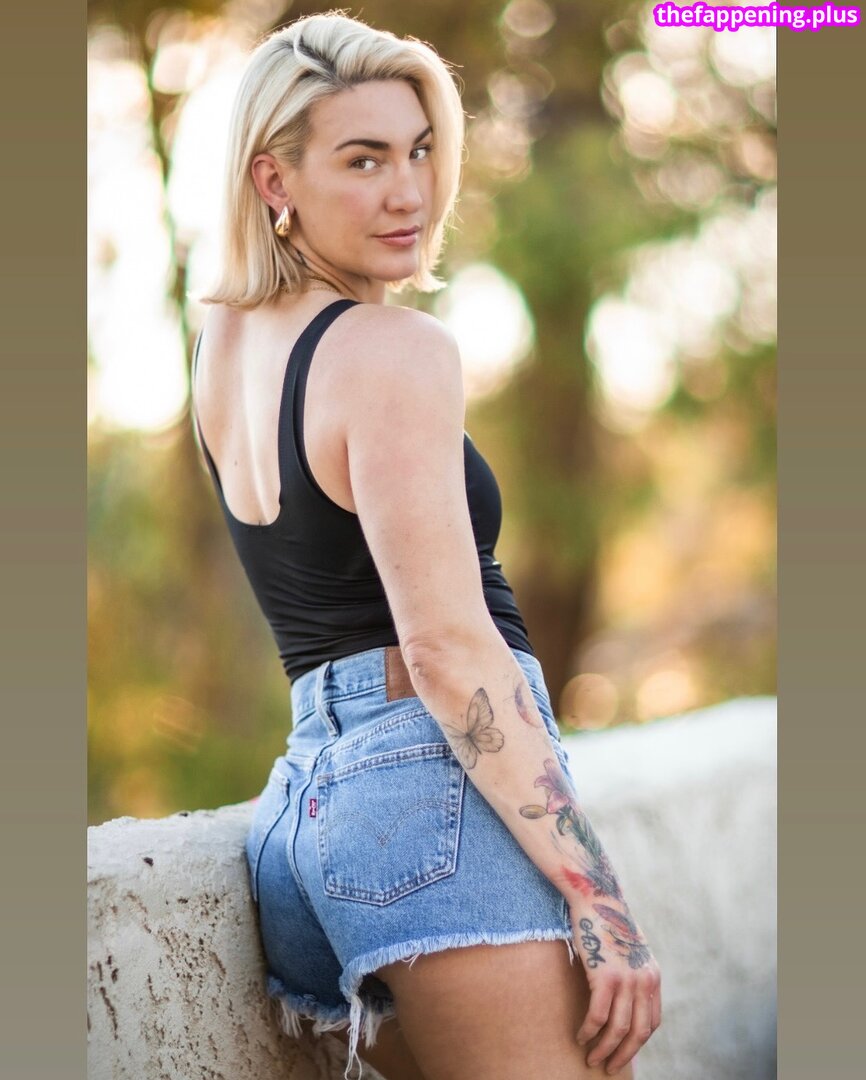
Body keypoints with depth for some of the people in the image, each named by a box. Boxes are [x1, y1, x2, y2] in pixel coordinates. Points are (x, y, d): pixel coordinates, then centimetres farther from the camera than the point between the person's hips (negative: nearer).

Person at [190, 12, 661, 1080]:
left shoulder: (224, 338, 13)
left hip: (303, 792, 9)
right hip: (441, 780, -9)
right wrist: (598, 902, -18)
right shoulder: (395, 349, -10)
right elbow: (449, 644, -17)